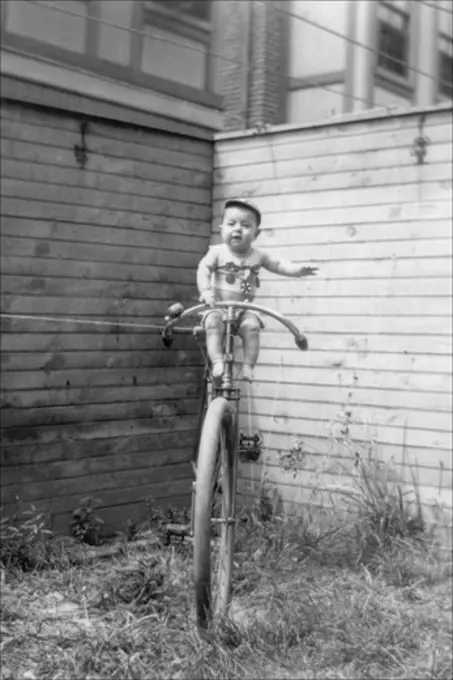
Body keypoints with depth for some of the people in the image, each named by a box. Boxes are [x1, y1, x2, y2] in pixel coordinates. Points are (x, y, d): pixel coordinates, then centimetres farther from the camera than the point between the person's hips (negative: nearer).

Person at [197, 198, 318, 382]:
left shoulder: (258, 256, 4)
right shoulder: (217, 252, -3)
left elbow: (278, 265, 4)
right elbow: (204, 269, -12)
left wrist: (298, 269, -15)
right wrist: (205, 291, -29)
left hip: (243, 308, 2)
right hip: (217, 305, -1)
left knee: (252, 326, -26)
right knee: (213, 324, -31)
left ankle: (248, 365, -18)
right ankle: (217, 362, -30)